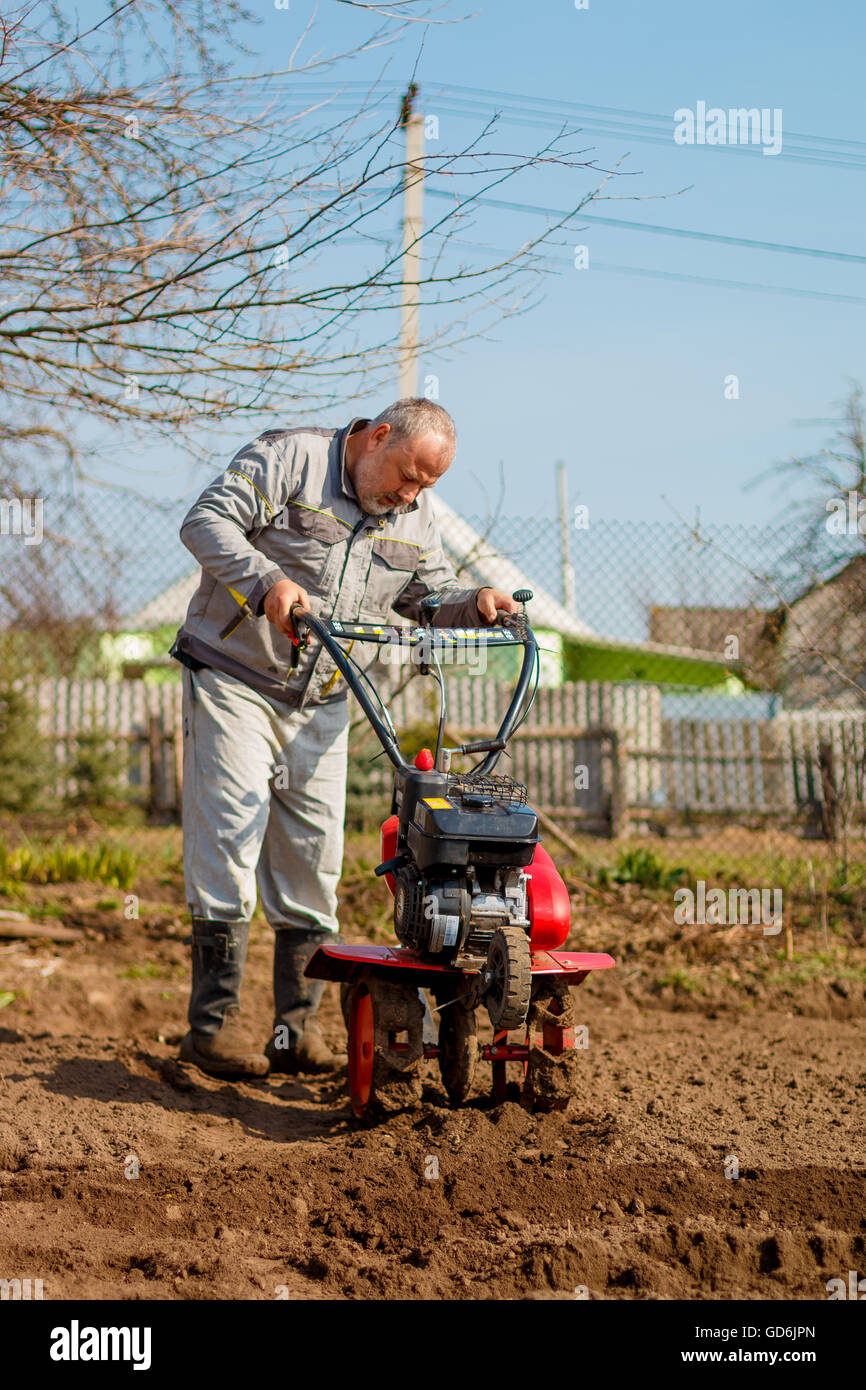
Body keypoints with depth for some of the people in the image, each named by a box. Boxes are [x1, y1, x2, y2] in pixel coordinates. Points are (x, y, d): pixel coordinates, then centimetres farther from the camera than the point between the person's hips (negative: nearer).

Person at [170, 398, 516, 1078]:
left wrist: (475, 604, -5)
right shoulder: (289, 457, -11)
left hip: (319, 704, 6)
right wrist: (266, 580, -34)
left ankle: (298, 1031, 8)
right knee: (231, 833, -12)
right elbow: (207, 521, -18)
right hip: (234, 675, -6)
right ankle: (215, 1021, -7)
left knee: (314, 858, 3)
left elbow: (429, 595, 17)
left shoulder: (415, 515, 9)